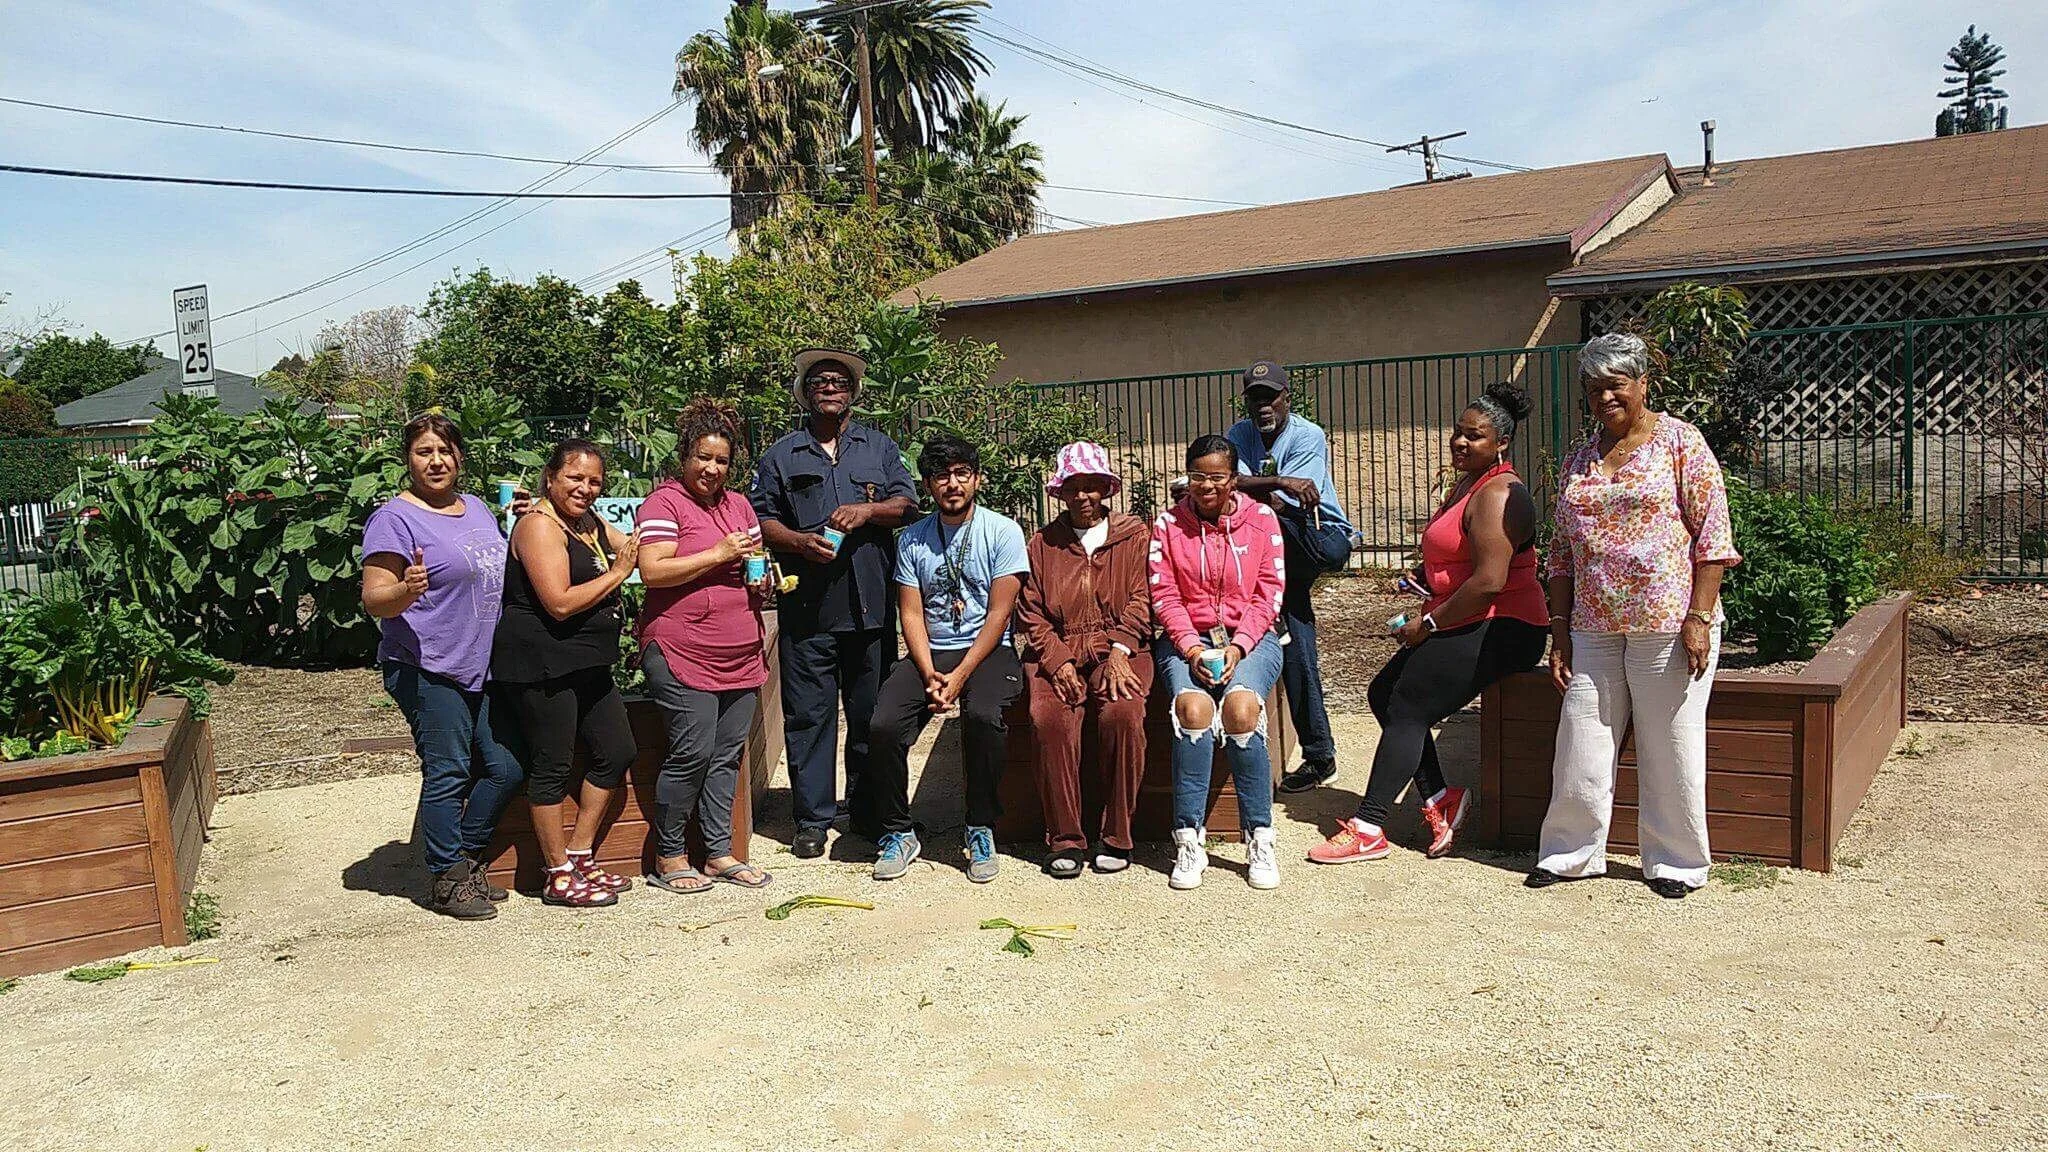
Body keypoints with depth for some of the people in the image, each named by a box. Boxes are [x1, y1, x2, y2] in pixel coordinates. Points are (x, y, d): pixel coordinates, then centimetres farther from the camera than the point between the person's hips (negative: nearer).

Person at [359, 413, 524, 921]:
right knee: (447, 774, -2)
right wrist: (406, 590, -35)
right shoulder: (394, 518, -10)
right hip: (428, 672, -8)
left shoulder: (476, 508, 14)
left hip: (482, 669, 8)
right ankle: (446, 881, 11)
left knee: (504, 768, 11)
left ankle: (467, 860, 28)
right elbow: (374, 601, -16)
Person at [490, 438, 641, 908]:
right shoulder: (540, 525, -14)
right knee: (551, 767, -1)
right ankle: (559, 878, 9)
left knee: (617, 753, 13)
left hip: (586, 666, 10)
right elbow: (560, 603, -21)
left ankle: (580, 857, 24)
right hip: (541, 665, -10)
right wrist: (617, 574, -14)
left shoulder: (593, 524, 14)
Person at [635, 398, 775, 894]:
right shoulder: (664, 503, -4)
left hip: (741, 656, 7)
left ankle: (719, 852, 18)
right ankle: (668, 857, 7)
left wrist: (762, 581, 3)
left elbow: (757, 565, 26)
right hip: (683, 653, -7)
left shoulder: (739, 504, 17)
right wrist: (717, 554, -16)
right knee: (692, 752, -8)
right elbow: (652, 572, -15)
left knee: (728, 754, 9)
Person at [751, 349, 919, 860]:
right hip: (807, 607, -1)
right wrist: (799, 541, -12)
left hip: (871, 605, 1)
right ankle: (812, 818, 8)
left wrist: (868, 510, -12)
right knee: (808, 714, -1)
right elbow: (761, 519, 7)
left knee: (871, 714, 7)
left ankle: (870, 811, 20)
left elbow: (907, 503, 6)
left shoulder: (879, 447, 15)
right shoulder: (781, 455, 12)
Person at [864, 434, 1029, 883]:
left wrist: (960, 676, -16)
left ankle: (981, 830, -15)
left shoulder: (1002, 531, -2)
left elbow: (999, 613, -8)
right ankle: (897, 832, -1)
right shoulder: (912, 539, 7)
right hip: (929, 653, 3)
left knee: (983, 715, -34)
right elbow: (912, 614, 3)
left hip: (987, 651, -3)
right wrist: (930, 675, -13)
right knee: (885, 724, -22)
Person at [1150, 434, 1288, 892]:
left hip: (1249, 638, 0)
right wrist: (1192, 648, -15)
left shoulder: (1262, 519, 6)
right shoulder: (1167, 525, 7)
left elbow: (1268, 593, 1)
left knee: (1241, 707, -32)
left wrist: (1237, 647, -13)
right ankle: (1189, 840, -23)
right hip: (1186, 639, 0)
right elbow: (1164, 596, 0)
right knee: (1193, 707, -32)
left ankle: (1259, 837, -19)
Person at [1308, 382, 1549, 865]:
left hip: (1500, 629, -10)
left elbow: (1490, 581, -24)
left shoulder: (1496, 495, -16)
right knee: (1384, 691, 2)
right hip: (1465, 626, 10)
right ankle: (1439, 798, 5)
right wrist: (1427, 606, 7)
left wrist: (1430, 623, -15)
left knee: (1408, 705, -12)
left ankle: (1367, 829, -7)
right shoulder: (1465, 485, 18)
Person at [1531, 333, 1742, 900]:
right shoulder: (1578, 461, 14)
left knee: (1671, 751, 3)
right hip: (1594, 630, 5)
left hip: (1669, 628, -4)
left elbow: (1713, 535, -6)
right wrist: (1560, 631, 9)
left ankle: (1676, 863, 19)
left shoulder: (1680, 442, -1)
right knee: (1580, 748, 6)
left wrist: (1699, 617, -13)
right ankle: (1570, 852, 21)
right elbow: (1562, 553, 15)